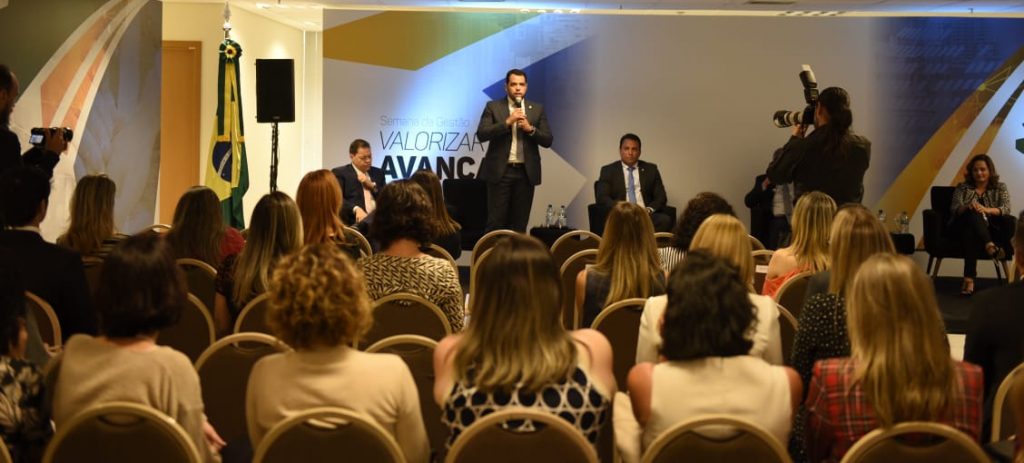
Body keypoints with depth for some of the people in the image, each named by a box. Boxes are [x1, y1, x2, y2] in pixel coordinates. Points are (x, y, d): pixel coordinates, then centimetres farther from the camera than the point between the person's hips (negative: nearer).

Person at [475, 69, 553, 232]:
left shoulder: (537, 109, 9)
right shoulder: (493, 107, 3)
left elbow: (548, 140, 4)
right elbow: (481, 134, -9)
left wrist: (530, 129, -13)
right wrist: (507, 122, -17)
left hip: (526, 172, 2)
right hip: (500, 171, -2)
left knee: (519, 223, 5)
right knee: (496, 221, -3)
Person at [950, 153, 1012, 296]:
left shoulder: (1000, 188, 16)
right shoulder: (962, 187, 18)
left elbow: (1006, 209, -1)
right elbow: (954, 208, 1)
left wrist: (987, 210, -23)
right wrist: (967, 207, -24)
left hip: (989, 229, 0)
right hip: (963, 226, 0)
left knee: (971, 232, -40)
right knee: (974, 214, -38)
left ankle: (969, 279, -55)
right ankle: (990, 247, -64)